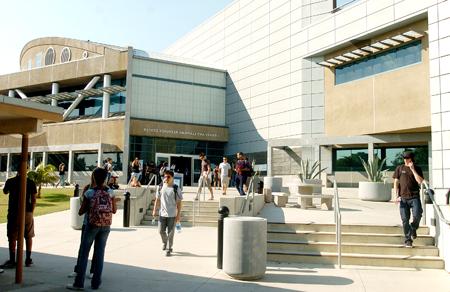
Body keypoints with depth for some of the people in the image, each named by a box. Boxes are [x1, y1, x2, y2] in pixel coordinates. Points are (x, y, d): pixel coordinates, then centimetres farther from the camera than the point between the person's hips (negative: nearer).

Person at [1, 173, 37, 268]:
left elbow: (5, 192, 17)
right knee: (28, 236, 12)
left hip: (14, 212, -1)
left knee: (12, 237, 5)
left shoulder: (10, 181, -5)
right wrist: (31, 211, 8)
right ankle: (28, 259, 17)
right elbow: (33, 200, -3)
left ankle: (12, 261, 5)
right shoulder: (31, 183, -4)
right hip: (27, 213, 1)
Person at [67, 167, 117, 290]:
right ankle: (96, 283, 16)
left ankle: (79, 283, 11)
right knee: (99, 254, 10)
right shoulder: (110, 192, -3)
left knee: (84, 253, 8)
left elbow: (81, 212, -5)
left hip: (92, 225, -3)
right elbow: (114, 210, 5)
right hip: (106, 226, 3)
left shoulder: (89, 192, -10)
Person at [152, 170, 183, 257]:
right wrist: (154, 210, 6)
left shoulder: (176, 189, -6)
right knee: (161, 230, 8)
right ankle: (165, 242, 38)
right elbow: (157, 199, 12)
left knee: (170, 233, 2)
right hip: (162, 213, 3)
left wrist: (178, 215, -9)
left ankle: (169, 249, 17)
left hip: (172, 214, -3)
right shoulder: (161, 187, 3)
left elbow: (179, 203, -5)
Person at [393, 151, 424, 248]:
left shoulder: (417, 169, 8)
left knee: (417, 215, -16)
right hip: (403, 197, 1)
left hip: (414, 197, -1)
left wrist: (413, 169, -10)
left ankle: (413, 228, 17)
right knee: (405, 219, 0)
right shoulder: (399, 168, 9)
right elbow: (396, 183, 7)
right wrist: (397, 196, -1)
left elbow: (420, 181, -8)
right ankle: (408, 240, 10)